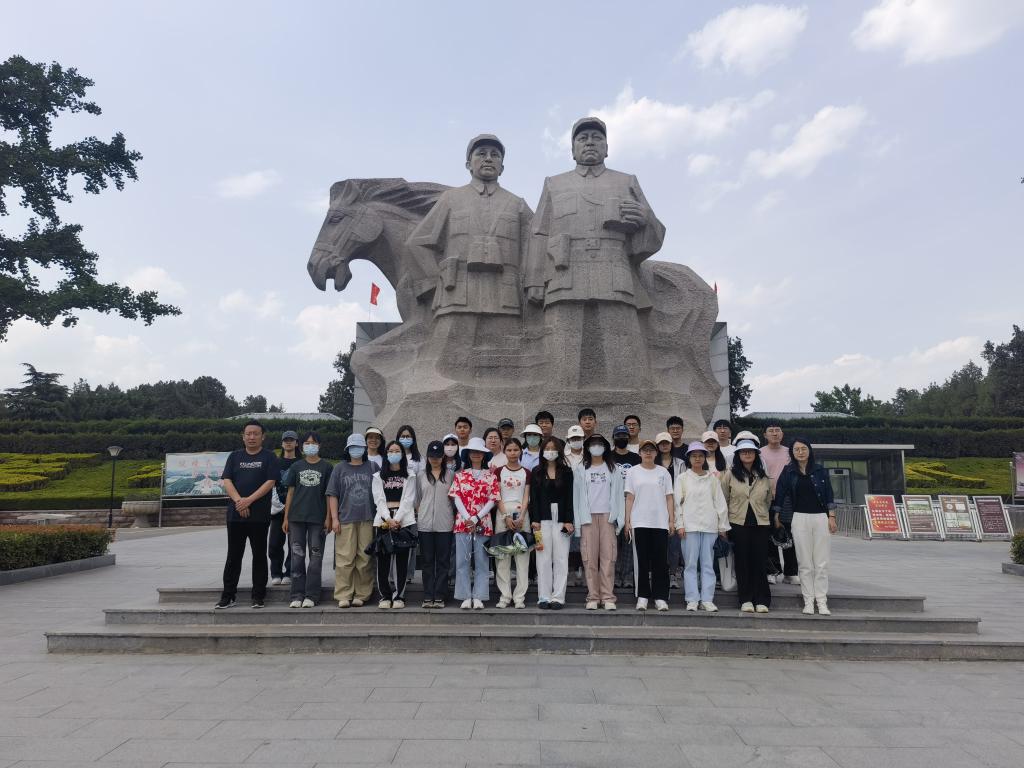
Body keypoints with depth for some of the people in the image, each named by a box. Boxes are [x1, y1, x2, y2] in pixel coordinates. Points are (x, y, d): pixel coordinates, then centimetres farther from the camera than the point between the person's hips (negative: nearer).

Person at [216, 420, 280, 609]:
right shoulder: (234, 456, 11)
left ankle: (258, 596, 12)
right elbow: (227, 481, 2)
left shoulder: (269, 457, 2)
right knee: (233, 556, 7)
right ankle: (228, 596, 14)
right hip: (235, 514, 3)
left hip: (260, 515, -2)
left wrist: (249, 500, -15)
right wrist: (238, 501, -13)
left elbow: (270, 482, -7)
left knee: (259, 556, 5)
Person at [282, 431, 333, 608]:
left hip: (318, 518, -2)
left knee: (315, 557, 1)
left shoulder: (327, 467, 4)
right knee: (297, 557, 3)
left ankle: (311, 596, 8)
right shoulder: (296, 466, 10)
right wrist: (285, 517, 6)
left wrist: (328, 518, -4)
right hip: (296, 517, 2)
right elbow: (290, 492, 11)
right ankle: (297, 595, 11)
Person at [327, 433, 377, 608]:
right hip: (345, 519, -1)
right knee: (345, 558, -3)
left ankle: (362, 595, 11)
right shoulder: (340, 468, 8)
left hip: (367, 520, 1)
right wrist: (334, 518, -1)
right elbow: (332, 495, 6)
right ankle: (343, 595, 4)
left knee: (365, 558, 3)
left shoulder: (372, 467, 10)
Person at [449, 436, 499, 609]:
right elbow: (456, 497, 1)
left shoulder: (491, 476, 6)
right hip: (462, 522, 1)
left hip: (483, 523, 0)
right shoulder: (460, 475, 9)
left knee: (481, 561, 2)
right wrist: (467, 518, -12)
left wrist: (476, 519, -10)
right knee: (462, 560, 1)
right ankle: (466, 597, 8)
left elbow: (492, 500, 0)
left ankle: (478, 597, 9)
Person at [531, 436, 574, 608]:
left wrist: (569, 521, -5)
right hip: (543, 519, 0)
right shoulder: (536, 472, 8)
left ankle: (558, 597, 5)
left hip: (561, 519, 0)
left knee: (561, 559, -1)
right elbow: (533, 497, 4)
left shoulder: (566, 472, 6)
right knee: (543, 559, 1)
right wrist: (535, 520, -5)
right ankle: (544, 597, 7)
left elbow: (570, 497, 3)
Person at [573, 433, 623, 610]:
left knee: (608, 556, -4)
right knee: (590, 557, -2)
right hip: (588, 517, 0)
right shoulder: (580, 469, 11)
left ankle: (608, 597, -1)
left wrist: (618, 518, -2)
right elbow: (577, 494, 7)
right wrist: (578, 521, 0)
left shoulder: (612, 469, 12)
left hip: (607, 516, 0)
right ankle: (593, 597, 3)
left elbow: (618, 493, 7)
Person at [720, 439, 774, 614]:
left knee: (760, 562, 0)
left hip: (760, 523, 2)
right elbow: (723, 499, 2)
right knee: (742, 562, 3)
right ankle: (746, 600, 10)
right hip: (738, 524, -1)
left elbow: (769, 500, 18)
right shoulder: (730, 475, 1)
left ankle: (761, 600, 8)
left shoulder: (764, 477, 9)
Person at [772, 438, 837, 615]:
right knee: (805, 564, 3)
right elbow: (780, 495, 5)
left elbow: (828, 495, 6)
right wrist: (776, 517, 3)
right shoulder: (788, 472, 4)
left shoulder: (820, 470, 5)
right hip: (800, 519, 0)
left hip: (821, 517, 0)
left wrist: (832, 517, 0)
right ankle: (808, 601, 8)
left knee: (822, 563, 1)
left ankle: (822, 602, 8)